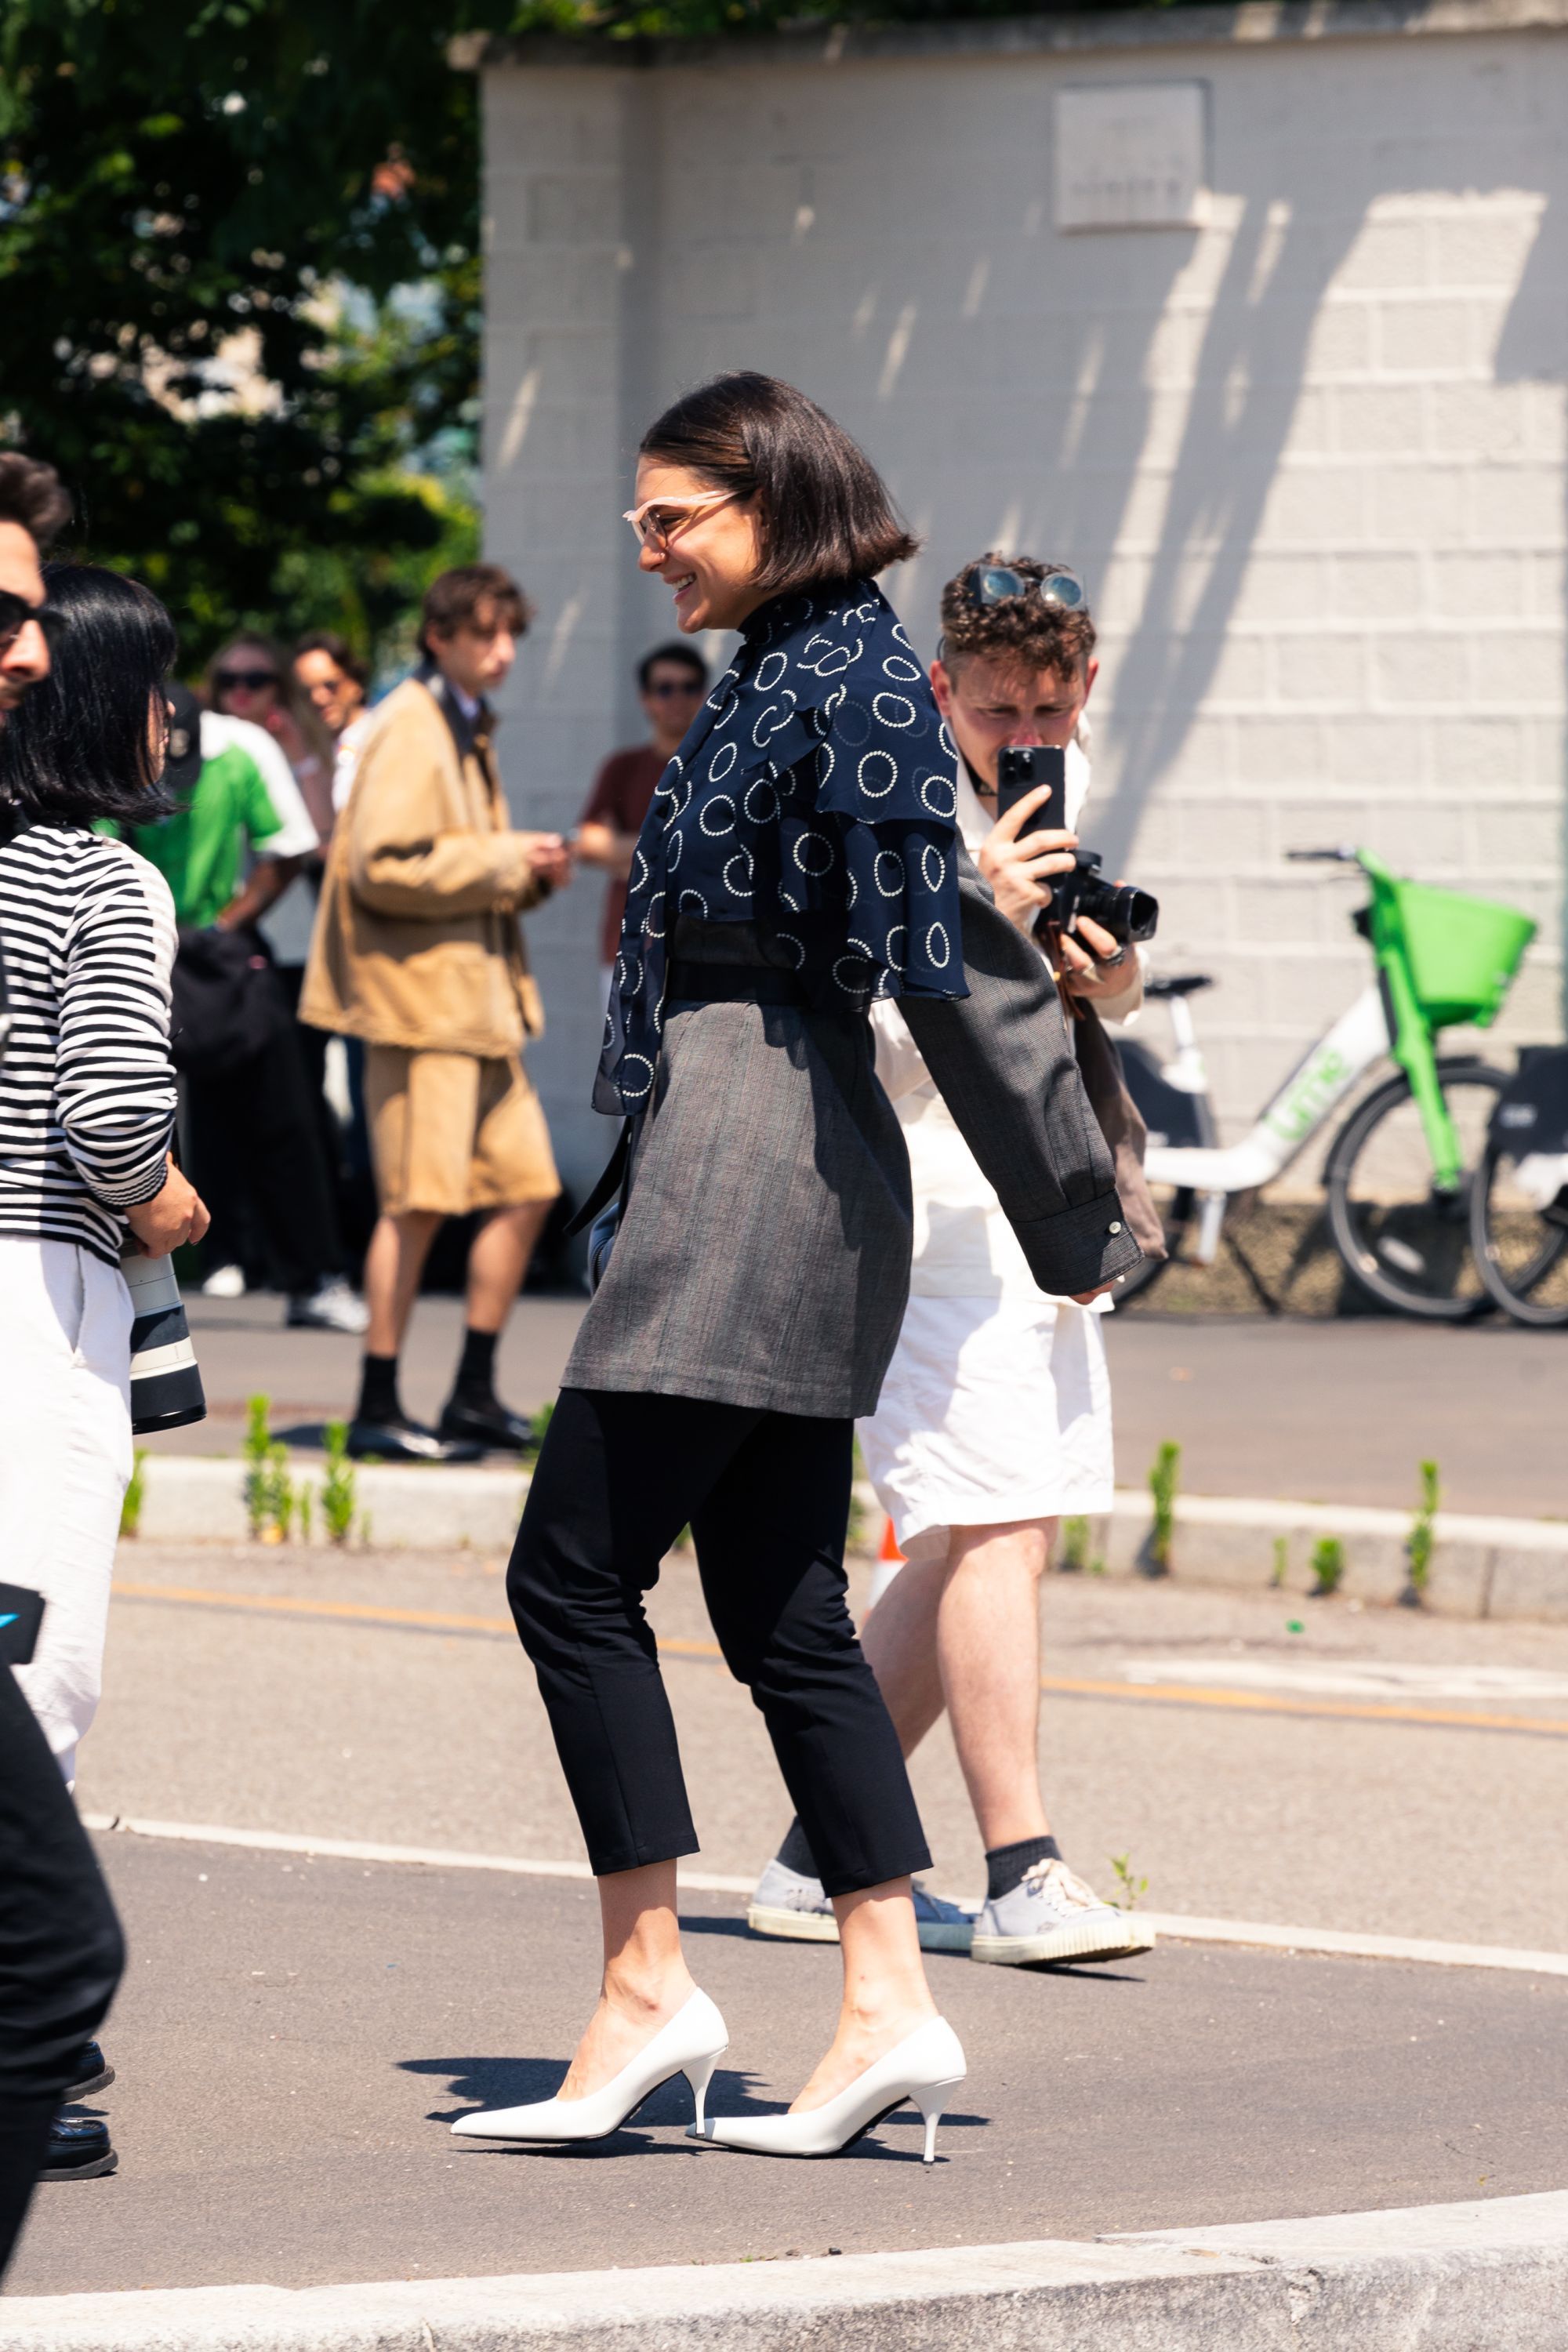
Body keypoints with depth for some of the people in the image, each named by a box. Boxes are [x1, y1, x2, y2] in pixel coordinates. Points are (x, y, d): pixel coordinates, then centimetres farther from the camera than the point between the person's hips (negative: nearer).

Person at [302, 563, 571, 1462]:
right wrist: (503, 861, -16)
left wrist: (533, 870, 8)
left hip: (480, 996, 10)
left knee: (526, 1187, 7)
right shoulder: (409, 732, -11)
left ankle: (475, 1395, 15)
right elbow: (381, 867, -20)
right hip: (418, 993, -10)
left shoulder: (468, 730, 19)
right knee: (420, 1201, -8)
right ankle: (377, 1408, -2)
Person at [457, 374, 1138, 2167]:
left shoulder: (854, 688, -14)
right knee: (781, 1610, 9)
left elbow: (943, 957, -16)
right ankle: (888, 2007, 9)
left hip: (758, 1171, -10)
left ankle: (646, 1990, -3)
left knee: (575, 1568, -7)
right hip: (755, 1188, 10)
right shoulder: (775, 675, 15)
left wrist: (1071, 1214, -17)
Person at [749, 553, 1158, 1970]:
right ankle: (1023, 1879, -16)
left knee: (992, 1540, 9)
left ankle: (819, 1859, 16)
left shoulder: (1066, 777, 13)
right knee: (991, 1531, -15)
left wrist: (1115, 974, 1)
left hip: (1028, 1205, 9)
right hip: (920, 1212, -9)